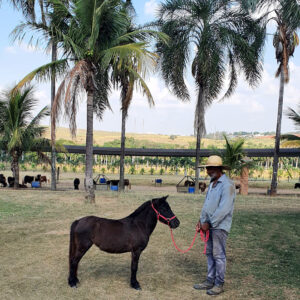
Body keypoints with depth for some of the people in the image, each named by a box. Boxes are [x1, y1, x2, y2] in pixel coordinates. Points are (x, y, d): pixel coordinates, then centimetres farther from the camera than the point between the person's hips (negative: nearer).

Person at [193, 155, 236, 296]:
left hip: (219, 226, -9)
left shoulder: (227, 185, -16)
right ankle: (210, 281, 25)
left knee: (218, 255, 0)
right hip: (209, 225, 9)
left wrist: (209, 223, -18)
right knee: (210, 253, 14)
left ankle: (219, 284, 12)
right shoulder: (212, 184, 13)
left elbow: (224, 209, -23)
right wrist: (201, 221, 9)